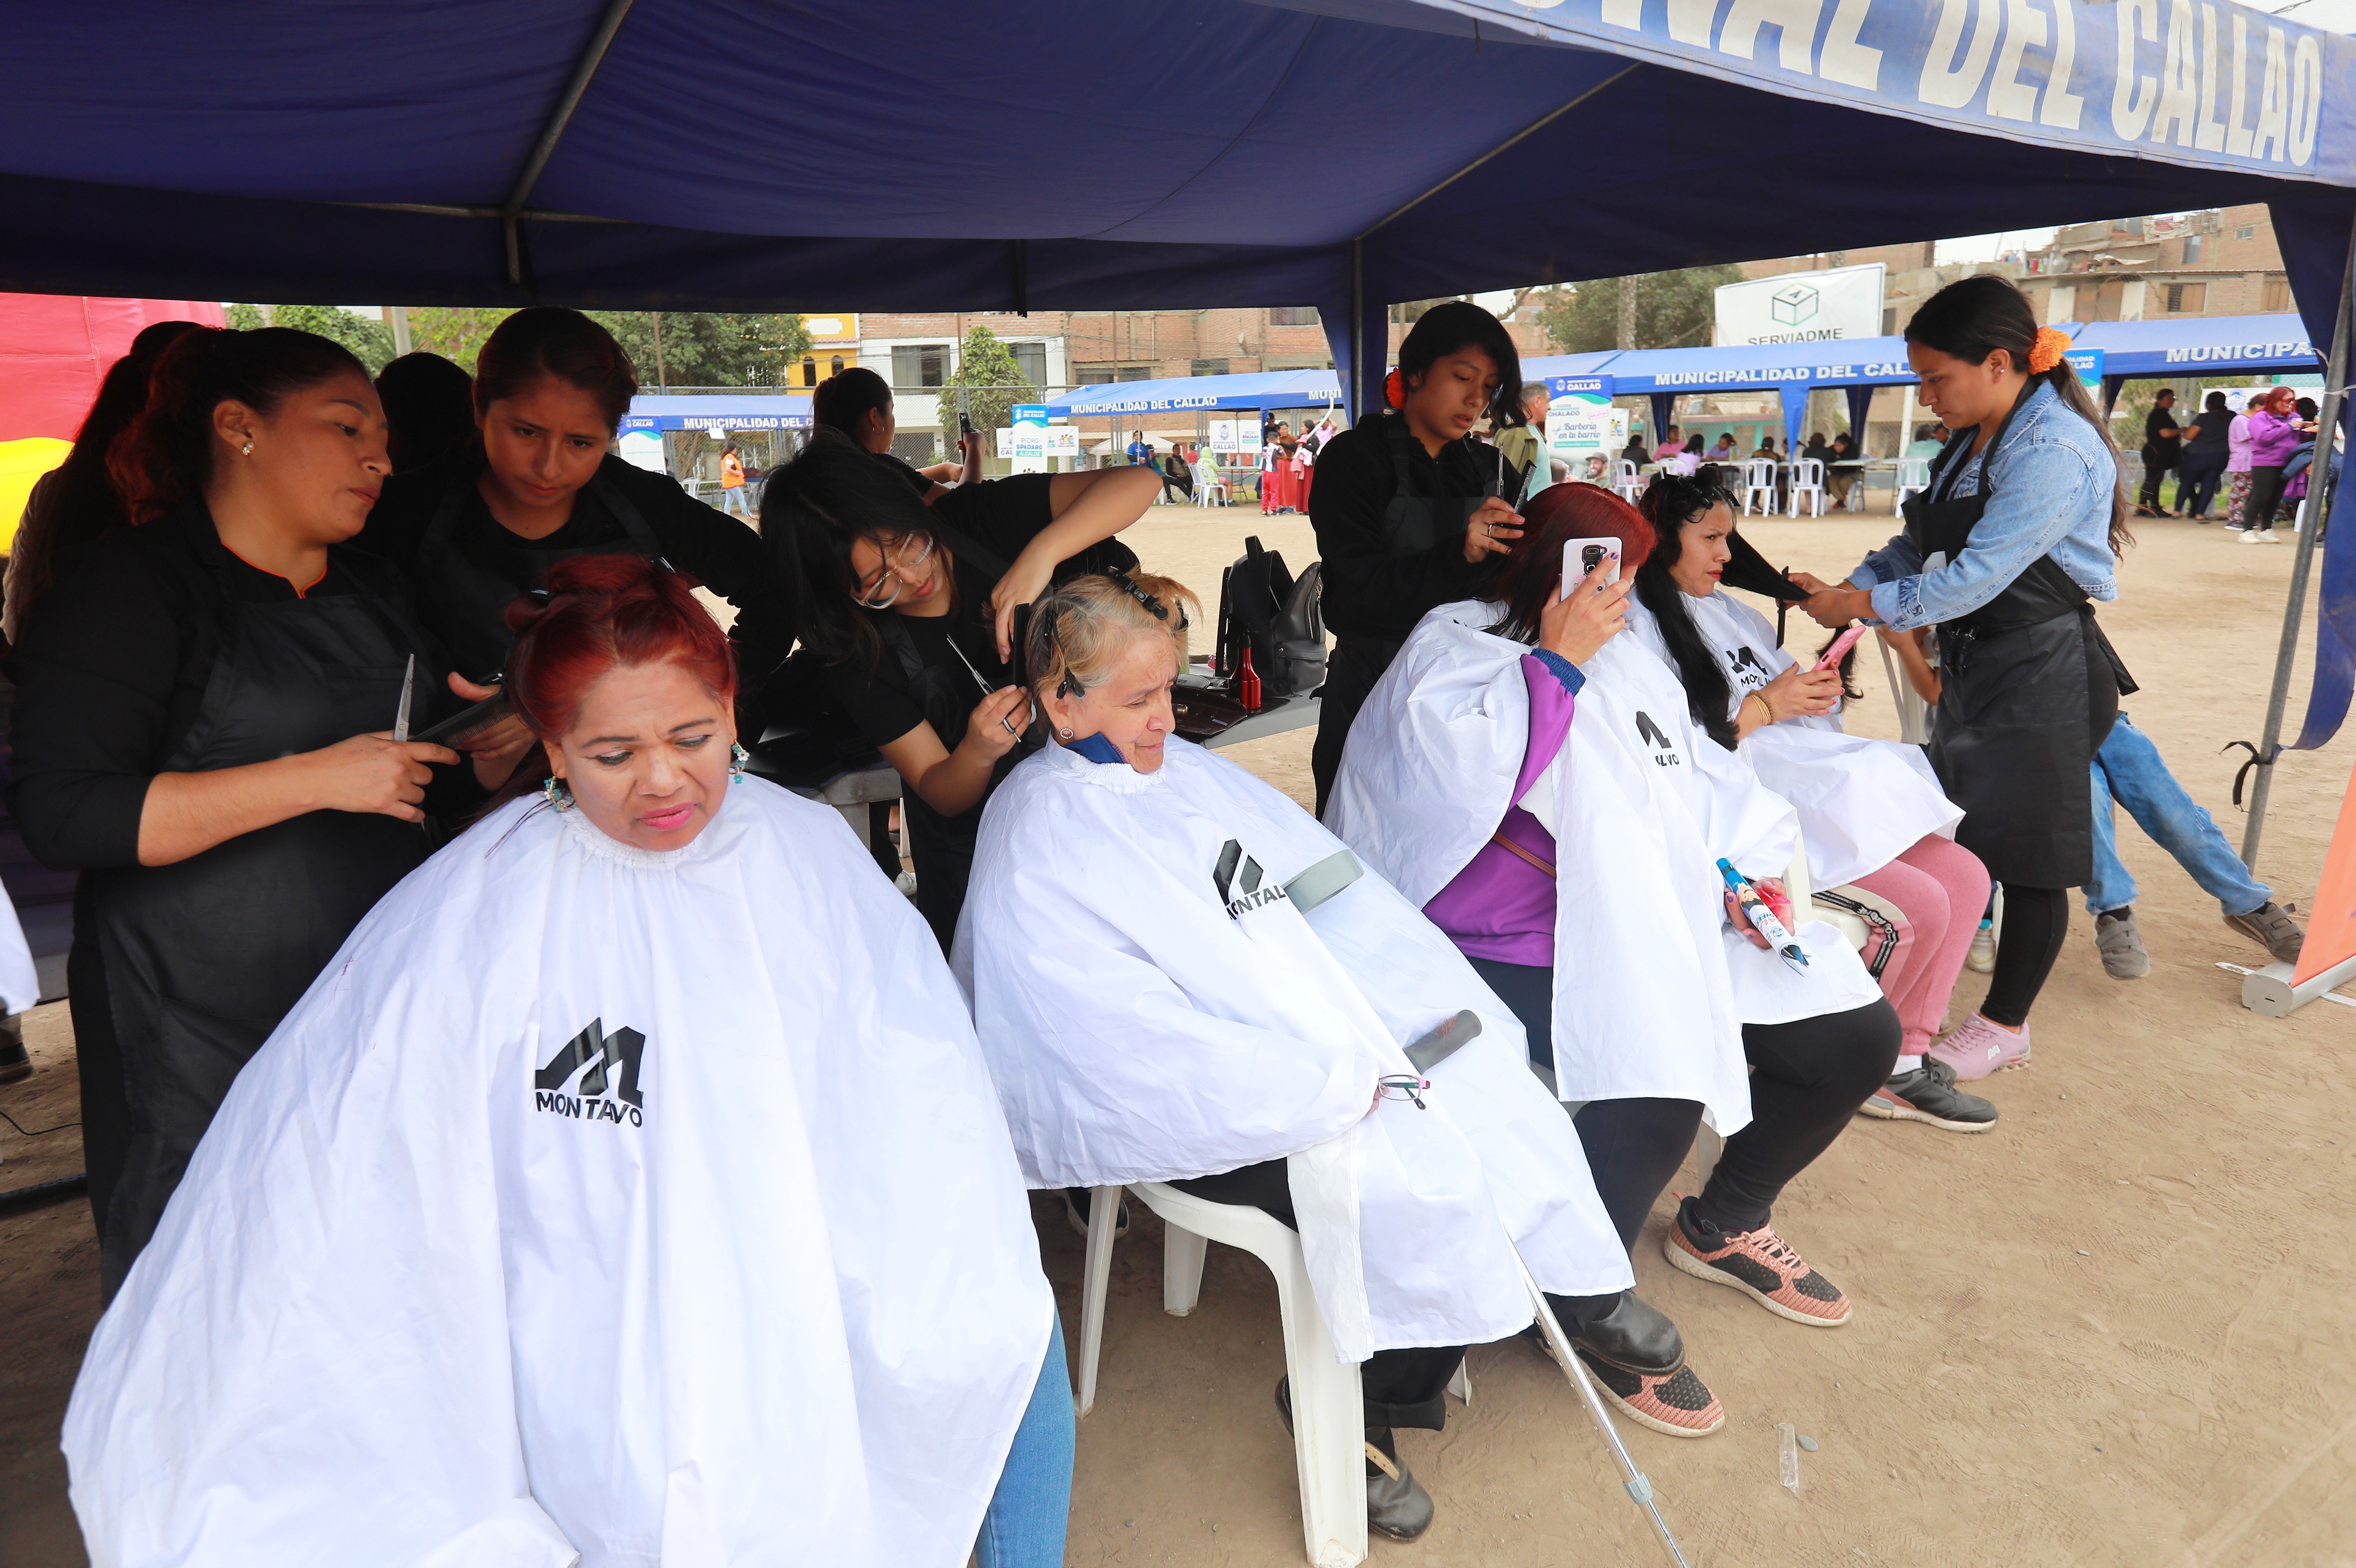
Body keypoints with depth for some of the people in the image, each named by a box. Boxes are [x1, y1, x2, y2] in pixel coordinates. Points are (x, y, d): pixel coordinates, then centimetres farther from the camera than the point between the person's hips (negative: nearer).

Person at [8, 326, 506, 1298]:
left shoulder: (377, 595, 13)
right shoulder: (129, 584, -7)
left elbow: (439, 787, 22)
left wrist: (502, 746, 0)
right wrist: (319, 777, -22)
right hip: (197, 1037, -5)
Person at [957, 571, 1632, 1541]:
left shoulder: (1183, 770, 8)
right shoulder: (1038, 849, -14)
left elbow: (1330, 891, 8)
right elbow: (1141, 1042, -21)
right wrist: (1335, 1088, -21)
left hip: (1322, 1045, 7)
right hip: (1198, 1110, -7)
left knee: (1502, 1102, -6)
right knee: (1413, 1184, -22)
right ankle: (1352, 1412, 5)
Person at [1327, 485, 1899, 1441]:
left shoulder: (1623, 660, 18)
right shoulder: (1453, 655, -6)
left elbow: (1701, 781, 22)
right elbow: (1474, 777, -24)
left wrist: (1743, 872, 6)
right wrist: (1559, 662, -18)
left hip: (1661, 929, 9)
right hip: (1519, 956, -8)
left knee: (1858, 1037, 6)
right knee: (1657, 1097, -32)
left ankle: (1726, 1224, 29)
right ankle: (1591, 1306, 0)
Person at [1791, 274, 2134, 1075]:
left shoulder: (2054, 451, -21)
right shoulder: (1973, 440, 8)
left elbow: (1976, 575, -24)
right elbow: (1918, 543, 13)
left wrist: (1864, 606, -16)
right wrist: (1845, 587, -3)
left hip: (2042, 675, -9)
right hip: (1974, 664, 9)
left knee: (2026, 853, 4)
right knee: (1950, 835, 15)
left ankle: (2004, 1025, 20)